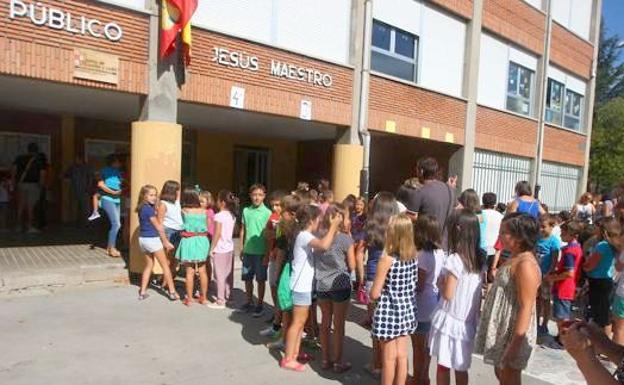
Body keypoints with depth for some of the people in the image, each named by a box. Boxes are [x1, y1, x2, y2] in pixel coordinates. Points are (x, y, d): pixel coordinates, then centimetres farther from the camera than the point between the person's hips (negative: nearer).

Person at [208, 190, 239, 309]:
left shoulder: (219, 216, -15)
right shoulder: (232, 215, 6)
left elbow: (217, 234, -17)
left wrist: (212, 248, -10)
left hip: (220, 249, -7)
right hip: (230, 248, 7)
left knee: (220, 276, -1)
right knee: (228, 275, 15)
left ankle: (220, 301, 4)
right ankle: (228, 296, 25)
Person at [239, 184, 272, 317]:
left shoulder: (267, 213, -8)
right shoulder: (246, 210, 5)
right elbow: (243, 230, 10)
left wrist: (268, 253, -9)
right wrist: (242, 248, 9)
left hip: (261, 252, -4)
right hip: (248, 251, 4)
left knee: (260, 279, 7)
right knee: (247, 278, 13)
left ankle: (260, 304, 20)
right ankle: (249, 302, 29)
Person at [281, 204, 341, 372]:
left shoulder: (305, 236, 13)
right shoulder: (304, 236, -20)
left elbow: (321, 245, 12)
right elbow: (324, 245, -37)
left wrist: (333, 227, 7)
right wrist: (333, 225, -28)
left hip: (304, 285, 10)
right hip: (301, 286, -10)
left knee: (301, 320, 18)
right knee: (297, 322, -2)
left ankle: (295, 353, 28)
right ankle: (287, 359, 7)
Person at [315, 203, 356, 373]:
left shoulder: (319, 236, -1)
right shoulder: (346, 239, -13)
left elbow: (316, 260, 8)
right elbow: (352, 266, -6)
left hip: (321, 285, 4)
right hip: (340, 286, -4)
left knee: (325, 322, 15)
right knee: (339, 325, 8)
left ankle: (326, 359, 27)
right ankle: (338, 362, 18)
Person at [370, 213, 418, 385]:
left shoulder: (387, 259, -21)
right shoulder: (414, 256, -4)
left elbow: (375, 294, -16)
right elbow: (415, 285, 7)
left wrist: (370, 292, 4)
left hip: (390, 311, -5)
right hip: (407, 310, 5)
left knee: (389, 358, 10)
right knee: (402, 356, 16)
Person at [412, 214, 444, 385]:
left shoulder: (422, 255, -24)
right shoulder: (439, 252, -1)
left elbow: (418, 287, -21)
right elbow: (436, 278, 7)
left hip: (421, 305, -8)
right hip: (432, 302, 8)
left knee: (418, 346, 10)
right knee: (426, 344, 21)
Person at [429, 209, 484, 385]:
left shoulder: (454, 260, -19)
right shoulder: (479, 259, 3)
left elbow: (447, 294, -18)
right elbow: (478, 293, 9)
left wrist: (440, 281, 1)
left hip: (450, 319, -6)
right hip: (468, 321, 6)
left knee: (443, 366, 7)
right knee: (461, 368, 17)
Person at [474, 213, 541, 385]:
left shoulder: (526, 264, -23)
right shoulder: (515, 258, 8)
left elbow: (526, 308, -25)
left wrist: (514, 344, -25)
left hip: (513, 333, -9)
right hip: (502, 328, 9)